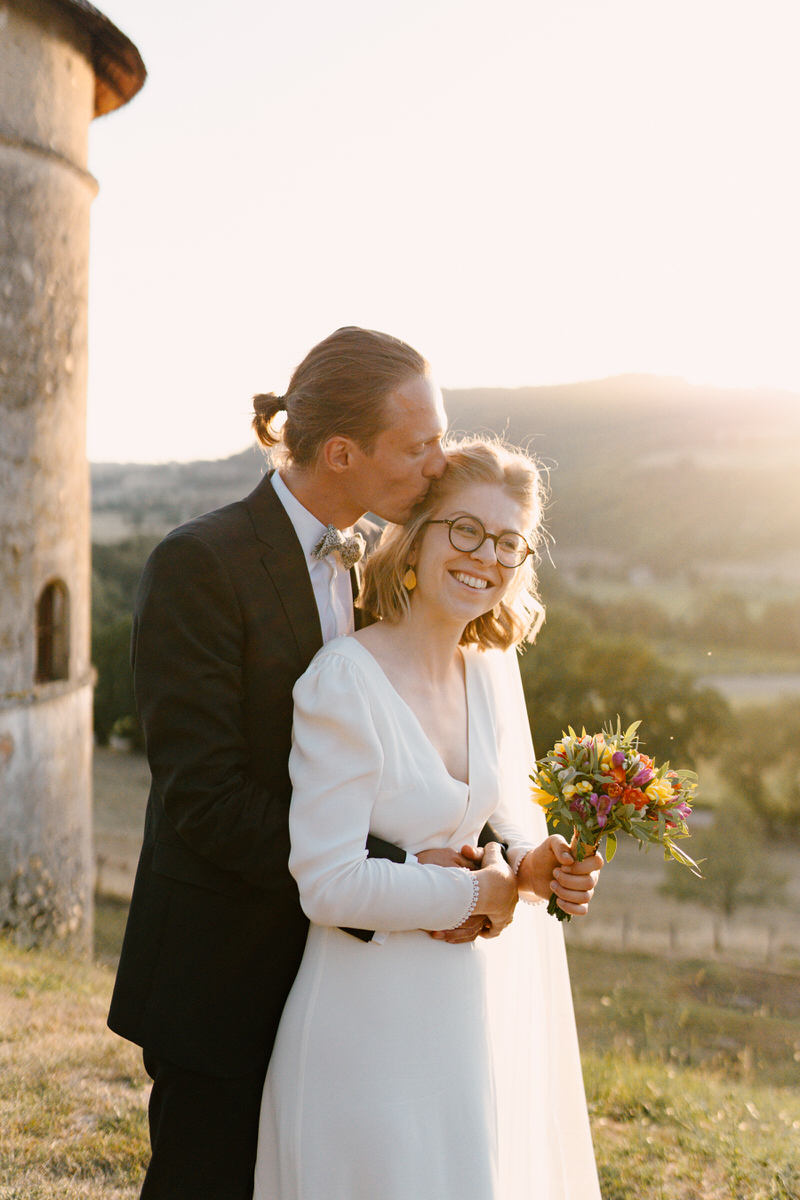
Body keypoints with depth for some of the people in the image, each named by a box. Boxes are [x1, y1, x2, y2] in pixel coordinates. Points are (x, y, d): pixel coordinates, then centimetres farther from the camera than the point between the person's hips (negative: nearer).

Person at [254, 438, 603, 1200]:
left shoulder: (493, 668, 0)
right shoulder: (343, 682, -21)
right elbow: (328, 885, -23)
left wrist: (535, 863, -14)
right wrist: (482, 892, -17)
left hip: (481, 1006, 7)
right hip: (375, 1016, -7)